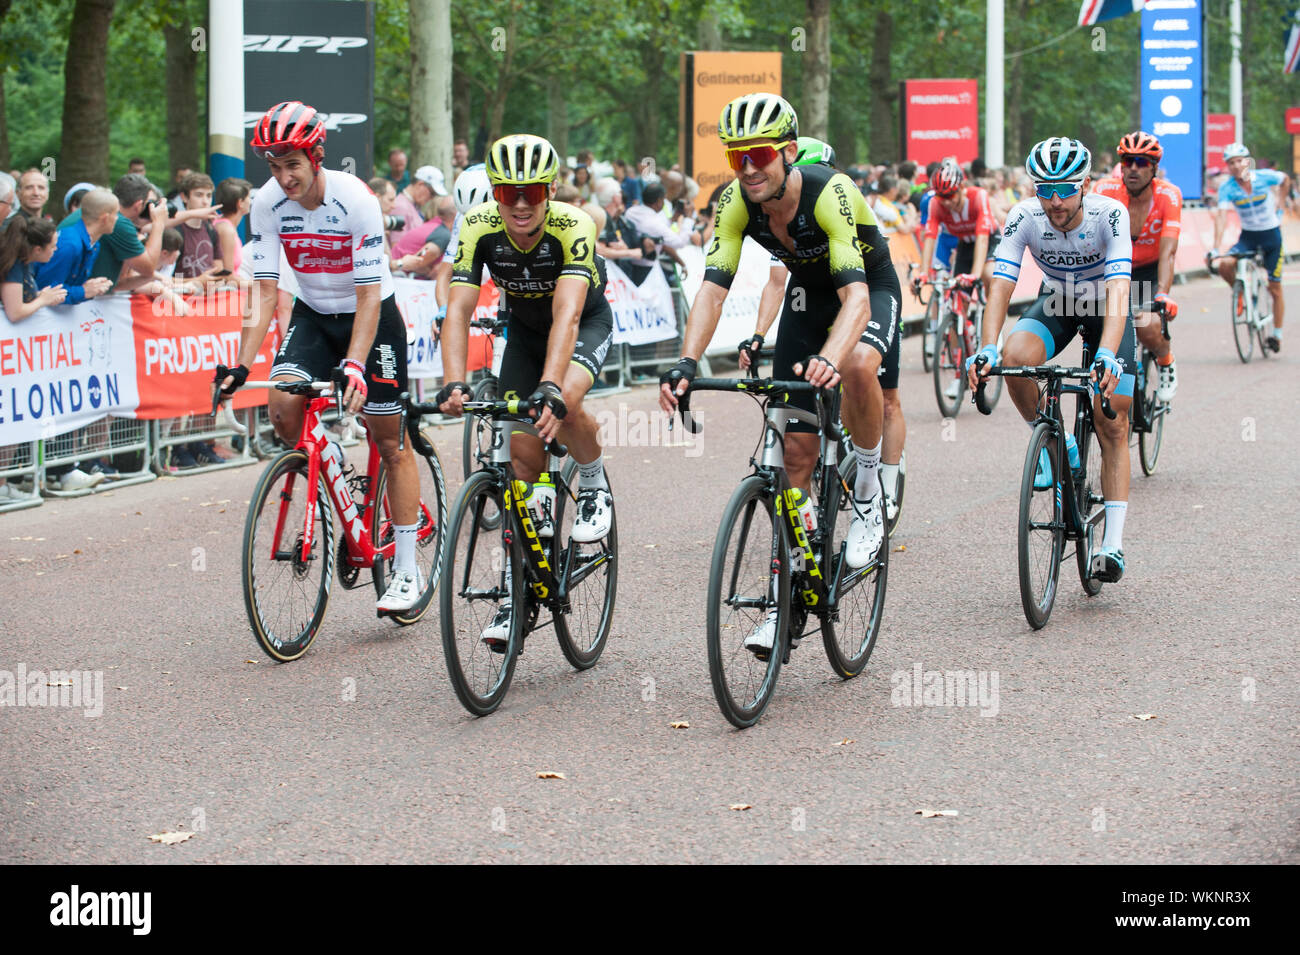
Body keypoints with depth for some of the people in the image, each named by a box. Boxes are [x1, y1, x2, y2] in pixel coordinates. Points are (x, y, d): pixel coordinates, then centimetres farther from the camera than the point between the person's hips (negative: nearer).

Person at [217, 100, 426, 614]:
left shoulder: (356, 199, -26)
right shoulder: (267, 204, -15)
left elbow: (369, 294, -26)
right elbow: (265, 290, -13)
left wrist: (354, 366, -37)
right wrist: (242, 364, -23)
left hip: (371, 315, -4)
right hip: (313, 315, 4)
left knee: (390, 440, -1)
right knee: (283, 404, -23)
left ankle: (406, 570, 6)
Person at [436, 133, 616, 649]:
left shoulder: (574, 226, -34)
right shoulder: (479, 228, -25)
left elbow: (567, 312, -45)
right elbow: (458, 309, -31)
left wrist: (551, 388, -59)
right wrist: (454, 385, -47)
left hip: (587, 323, -3)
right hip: (524, 329, 3)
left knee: (561, 406, -34)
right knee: (524, 454, -5)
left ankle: (595, 485, -2)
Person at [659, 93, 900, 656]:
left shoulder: (831, 194, -35)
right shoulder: (737, 203, -21)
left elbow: (855, 294, -44)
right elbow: (713, 286, -26)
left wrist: (829, 360, -62)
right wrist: (686, 364, -42)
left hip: (870, 288, -5)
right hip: (807, 293, 5)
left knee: (857, 367, -39)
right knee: (797, 446, -1)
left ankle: (868, 495, -13)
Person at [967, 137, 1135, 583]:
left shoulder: (1110, 215, -31)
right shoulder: (1024, 218, -25)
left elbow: (1118, 292, -41)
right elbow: (1000, 287, -31)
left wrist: (1107, 354, -57)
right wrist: (988, 349, -47)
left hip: (1106, 312, -2)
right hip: (1055, 305, 2)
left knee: (1112, 429, -8)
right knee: (1016, 358, -31)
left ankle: (1113, 542, -4)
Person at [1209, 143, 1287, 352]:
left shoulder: (1265, 177, -17)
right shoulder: (1227, 189, -17)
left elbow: (1285, 179, 5)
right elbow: (1221, 215, -27)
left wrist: (1279, 207, 7)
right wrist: (1215, 249, -38)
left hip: (1271, 234, -1)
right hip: (1247, 236, 1)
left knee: (1275, 287, 3)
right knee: (1225, 265, -27)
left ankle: (1277, 334, 18)